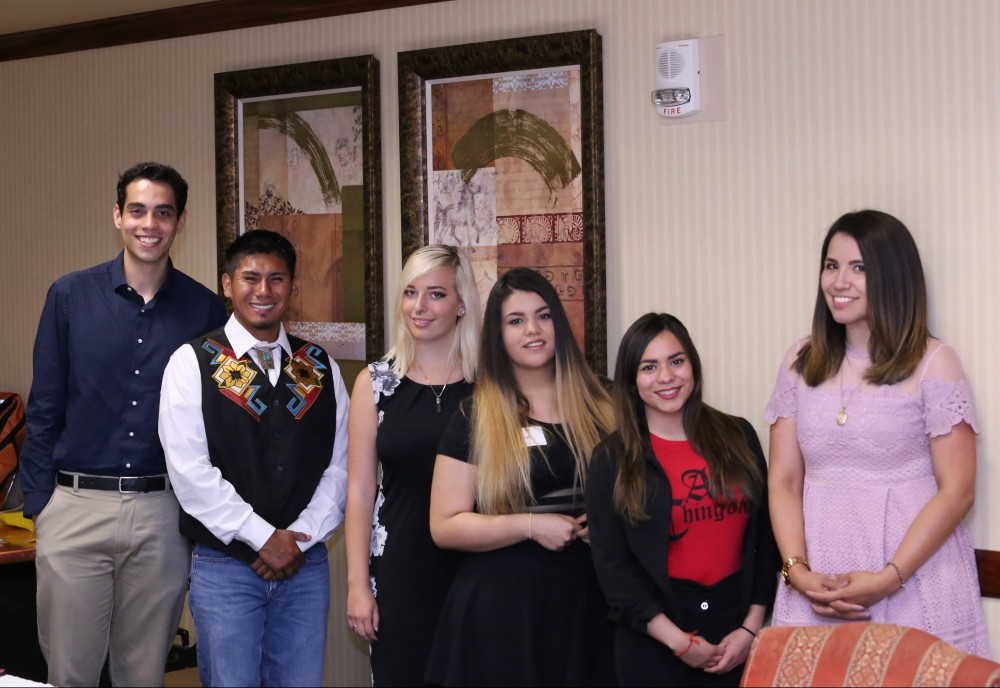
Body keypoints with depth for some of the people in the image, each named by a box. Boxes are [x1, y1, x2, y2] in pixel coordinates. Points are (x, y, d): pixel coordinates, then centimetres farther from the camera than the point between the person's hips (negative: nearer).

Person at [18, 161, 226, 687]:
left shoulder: (206, 310, 2)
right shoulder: (70, 297, 1)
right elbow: (44, 408, 4)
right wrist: (39, 503, 0)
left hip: (163, 516, 1)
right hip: (75, 506, 0)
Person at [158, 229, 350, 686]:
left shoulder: (320, 368, 9)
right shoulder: (192, 363, -3)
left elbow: (339, 465, 6)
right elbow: (190, 471, -10)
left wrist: (299, 540, -6)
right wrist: (263, 538, -11)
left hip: (305, 564, 3)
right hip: (224, 566, -3)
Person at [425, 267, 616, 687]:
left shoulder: (598, 408, 6)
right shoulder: (475, 417, -1)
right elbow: (445, 526, -5)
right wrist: (530, 525, -15)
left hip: (587, 601, 3)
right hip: (502, 607, -2)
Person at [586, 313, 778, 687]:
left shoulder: (738, 436, 4)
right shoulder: (612, 459, -3)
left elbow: (764, 536, 4)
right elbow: (612, 565, -6)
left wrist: (751, 627, -5)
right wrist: (679, 641, -12)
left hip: (737, 629, 2)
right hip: (653, 642, -2)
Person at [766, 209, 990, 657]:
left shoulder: (932, 362, -4)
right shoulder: (800, 363, 7)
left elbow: (957, 491, -7)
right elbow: (783, 481, 6)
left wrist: (888, 580, -14)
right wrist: (797, 570, -8)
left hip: (914, 585, -3)